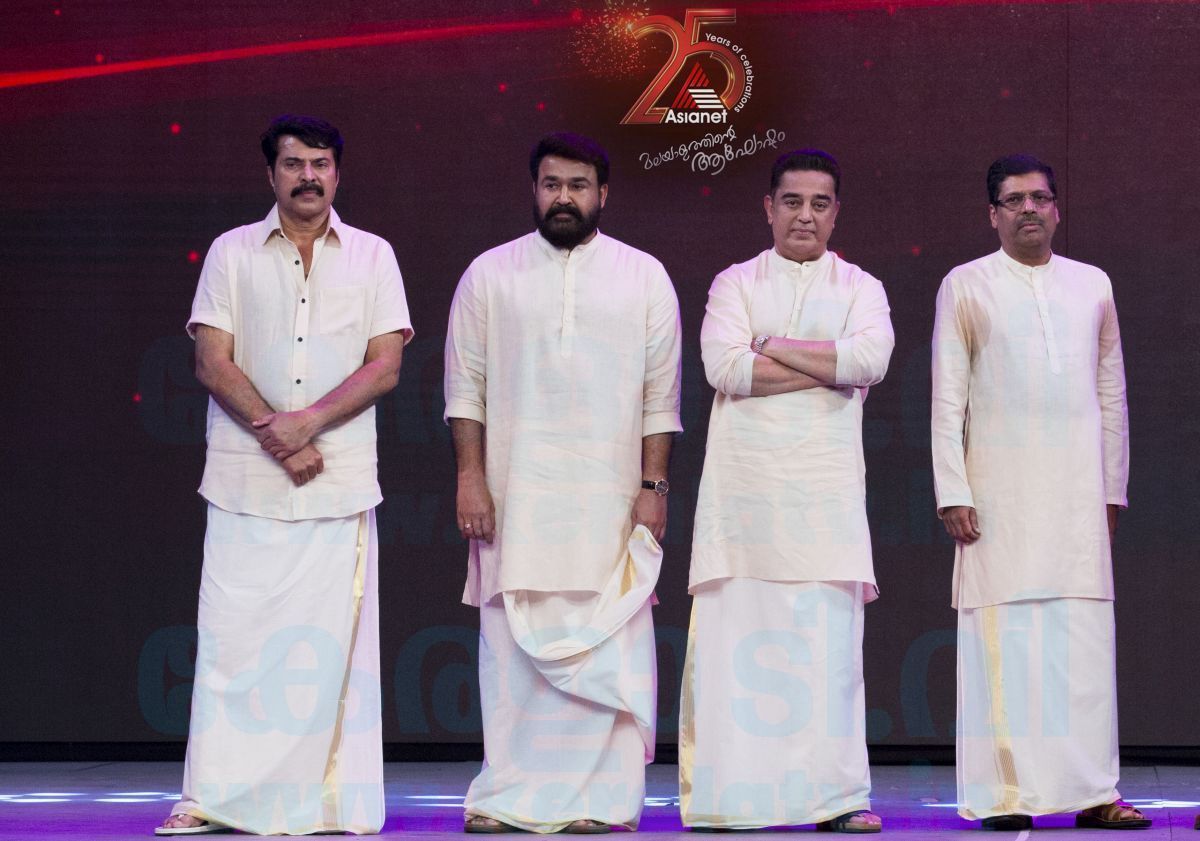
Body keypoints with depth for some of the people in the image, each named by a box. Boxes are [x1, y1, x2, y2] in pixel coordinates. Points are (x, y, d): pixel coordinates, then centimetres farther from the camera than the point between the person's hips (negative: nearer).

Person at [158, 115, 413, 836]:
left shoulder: (372, 257, 10)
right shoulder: (232, 253, 8)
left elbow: (385, 365, 1)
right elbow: (214, 362, 1)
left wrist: (309, 422, -12)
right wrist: (279, 441, -10)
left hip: (341, 483, 0)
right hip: (245, 481, 0)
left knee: (330, 640, -1)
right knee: (233, 636, -4)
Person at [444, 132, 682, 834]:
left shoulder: (644, 277, 8)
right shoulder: (491, 274, 9)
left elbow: (661, 397, 6)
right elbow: (466, 386, 6)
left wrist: (654, 486, -1)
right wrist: (470, 476, -3)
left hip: (611, 501, 0)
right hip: (515, 495, 0)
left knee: (609, 650, -4)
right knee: (514, 645, -2)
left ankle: (604, 800, 0)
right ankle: (511, 796, 4)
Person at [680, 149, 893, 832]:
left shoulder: (860, 288, 14)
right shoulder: (735, 283, 12)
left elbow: (872, 356, -7)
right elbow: (723, 365, -6)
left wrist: (774, 348, -5)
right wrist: (829, 366, -6)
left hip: (826, 483, 0)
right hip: (743, 479, 0)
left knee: (829, 635, -5)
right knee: (736, 632, -5)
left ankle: (833, 795, -2)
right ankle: (732, 794, -2)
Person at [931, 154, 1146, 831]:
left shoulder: (1092, 285, 14)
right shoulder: (966, 286, 6)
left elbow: (1112, 394, 16)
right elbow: (948, 398, 2)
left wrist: (1113, 490, 11)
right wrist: (952, 494, -5)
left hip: (1077, 490, 2)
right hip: (998, 491, -2)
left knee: (1085, 637, -2)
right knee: (1003, 636, -7)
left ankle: (1092, 792, 1)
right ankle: (1005, 794, -5)